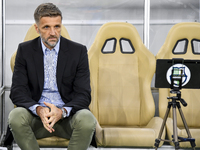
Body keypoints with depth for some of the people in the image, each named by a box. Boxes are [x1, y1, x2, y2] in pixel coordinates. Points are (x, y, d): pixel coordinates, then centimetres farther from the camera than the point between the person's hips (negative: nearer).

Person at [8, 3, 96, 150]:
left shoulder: (78, 51, -1)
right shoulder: (25, 50, 2)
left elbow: (84, 95, -4)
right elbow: (17, 92, -3)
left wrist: (62, 111, -24)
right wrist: (38, 109, -24)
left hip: (68, 115, 0)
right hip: (36, 115, 1)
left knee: (87, 120, -33)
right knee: (16, 117, -32)